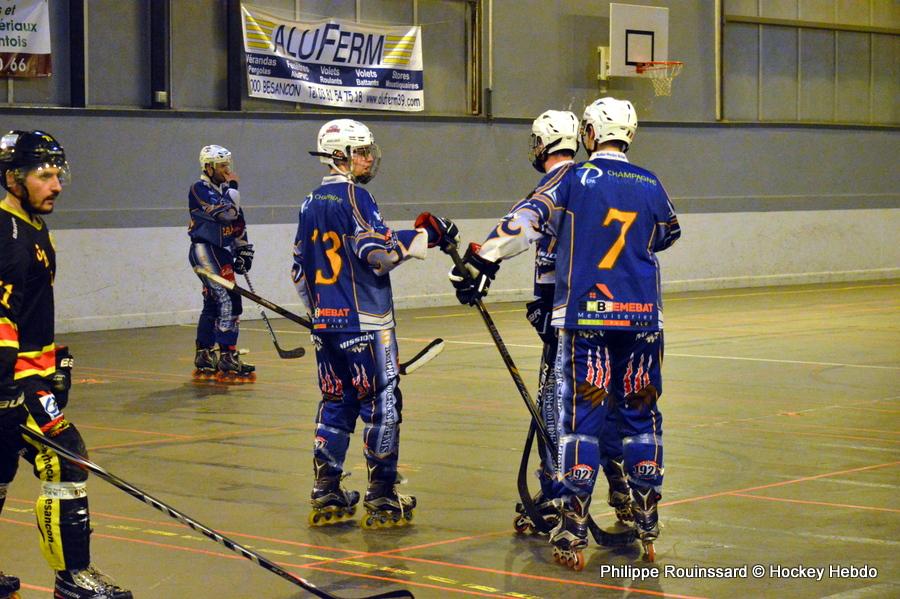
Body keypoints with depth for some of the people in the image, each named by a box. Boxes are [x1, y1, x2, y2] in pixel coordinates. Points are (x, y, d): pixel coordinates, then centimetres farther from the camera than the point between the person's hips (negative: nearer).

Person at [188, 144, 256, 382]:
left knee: (213, 305, 13)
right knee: (228, 302, -16)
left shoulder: (224, 190, 16)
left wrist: (244, 250, 16)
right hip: (206, 252, -10)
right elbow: (226, 214, -23)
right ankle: (227, 361, -17)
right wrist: (233, 187, -11)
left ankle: (204, 362, 20)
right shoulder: (200, 190, -11)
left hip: (222, 253, 10)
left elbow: (238, 222, 23)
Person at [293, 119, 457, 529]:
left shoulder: (311, 203, 14)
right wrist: (424, 237, -12)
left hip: (325, 322, 8)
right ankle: (382, 501, -1)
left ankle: (326, 497, 12)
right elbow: (379, 253, -19)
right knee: (382, 405, -2)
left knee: (336, 404, 13)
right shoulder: (353, 196, -11)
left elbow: (300, 268, 18)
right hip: (364, 322, -8)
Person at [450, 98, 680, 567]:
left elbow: (526, 221, -12)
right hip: (642, 318, 3)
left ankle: (573, 534, -3)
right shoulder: (651, 186, 7)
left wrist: (480, 262, -9)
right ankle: (646, 528, 14)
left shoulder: (575, 180, -4)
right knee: (641, 417, 11)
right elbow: (668, 235, 25)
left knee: (581, 418, -1)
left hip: (585, 317, -3)